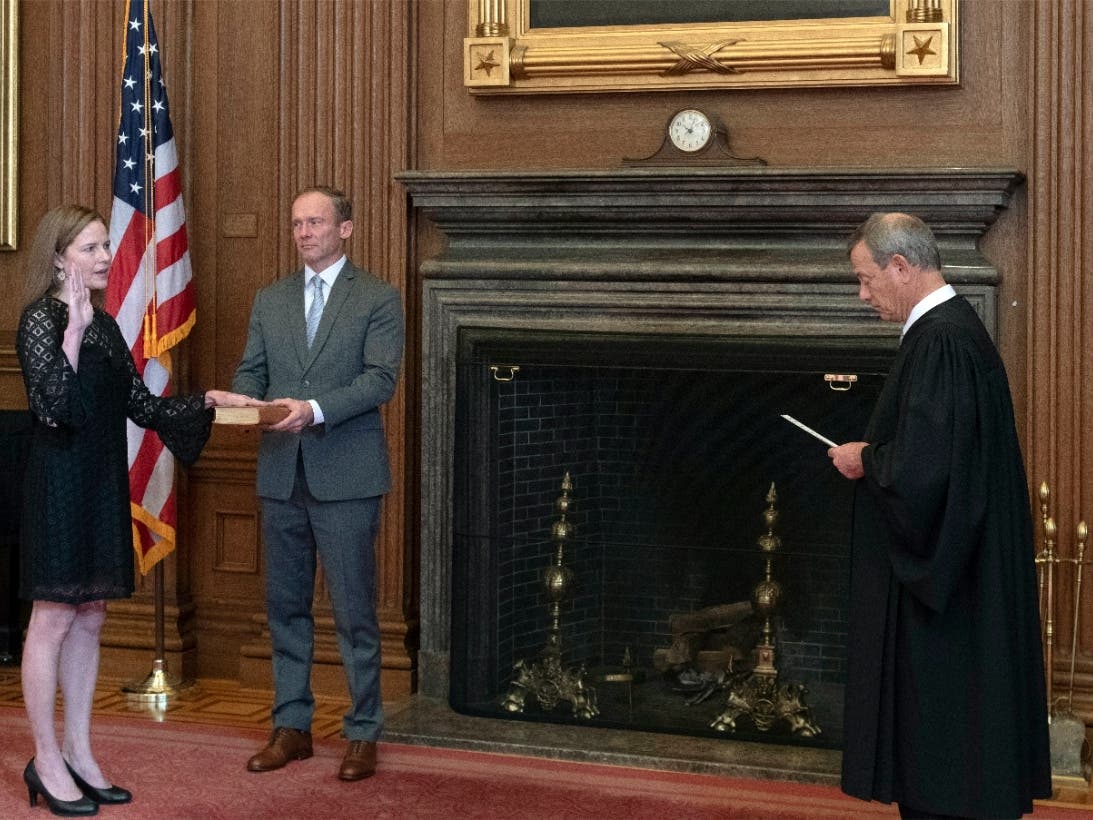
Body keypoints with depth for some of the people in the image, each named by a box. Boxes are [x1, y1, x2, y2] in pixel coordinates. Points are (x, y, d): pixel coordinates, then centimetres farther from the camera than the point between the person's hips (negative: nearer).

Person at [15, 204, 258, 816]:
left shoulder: (104, 324, 13)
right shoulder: (42, 319, -10)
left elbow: (139, 404, 14)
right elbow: (51, 408, -22)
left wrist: (205, 402, 4)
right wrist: (73, 330, -26)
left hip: (102, 489, 8)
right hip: (59, 487, -8)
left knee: (89, 621, 11)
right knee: (53, 621, -1)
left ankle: (79, 754, 19)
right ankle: (47, 762, 7)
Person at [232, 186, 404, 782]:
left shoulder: (378, 299, -1)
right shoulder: (270, 300, 14)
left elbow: (380, 379, -11)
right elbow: (250, 371, 12)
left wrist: (315, 409, -23)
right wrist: (243, 402, -11)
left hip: (345, 476, -5)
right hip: (281, 475, 5)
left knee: (354, 610, 0)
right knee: (285, 605, 11)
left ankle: (363, 733, 9)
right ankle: (291, 727, 21)